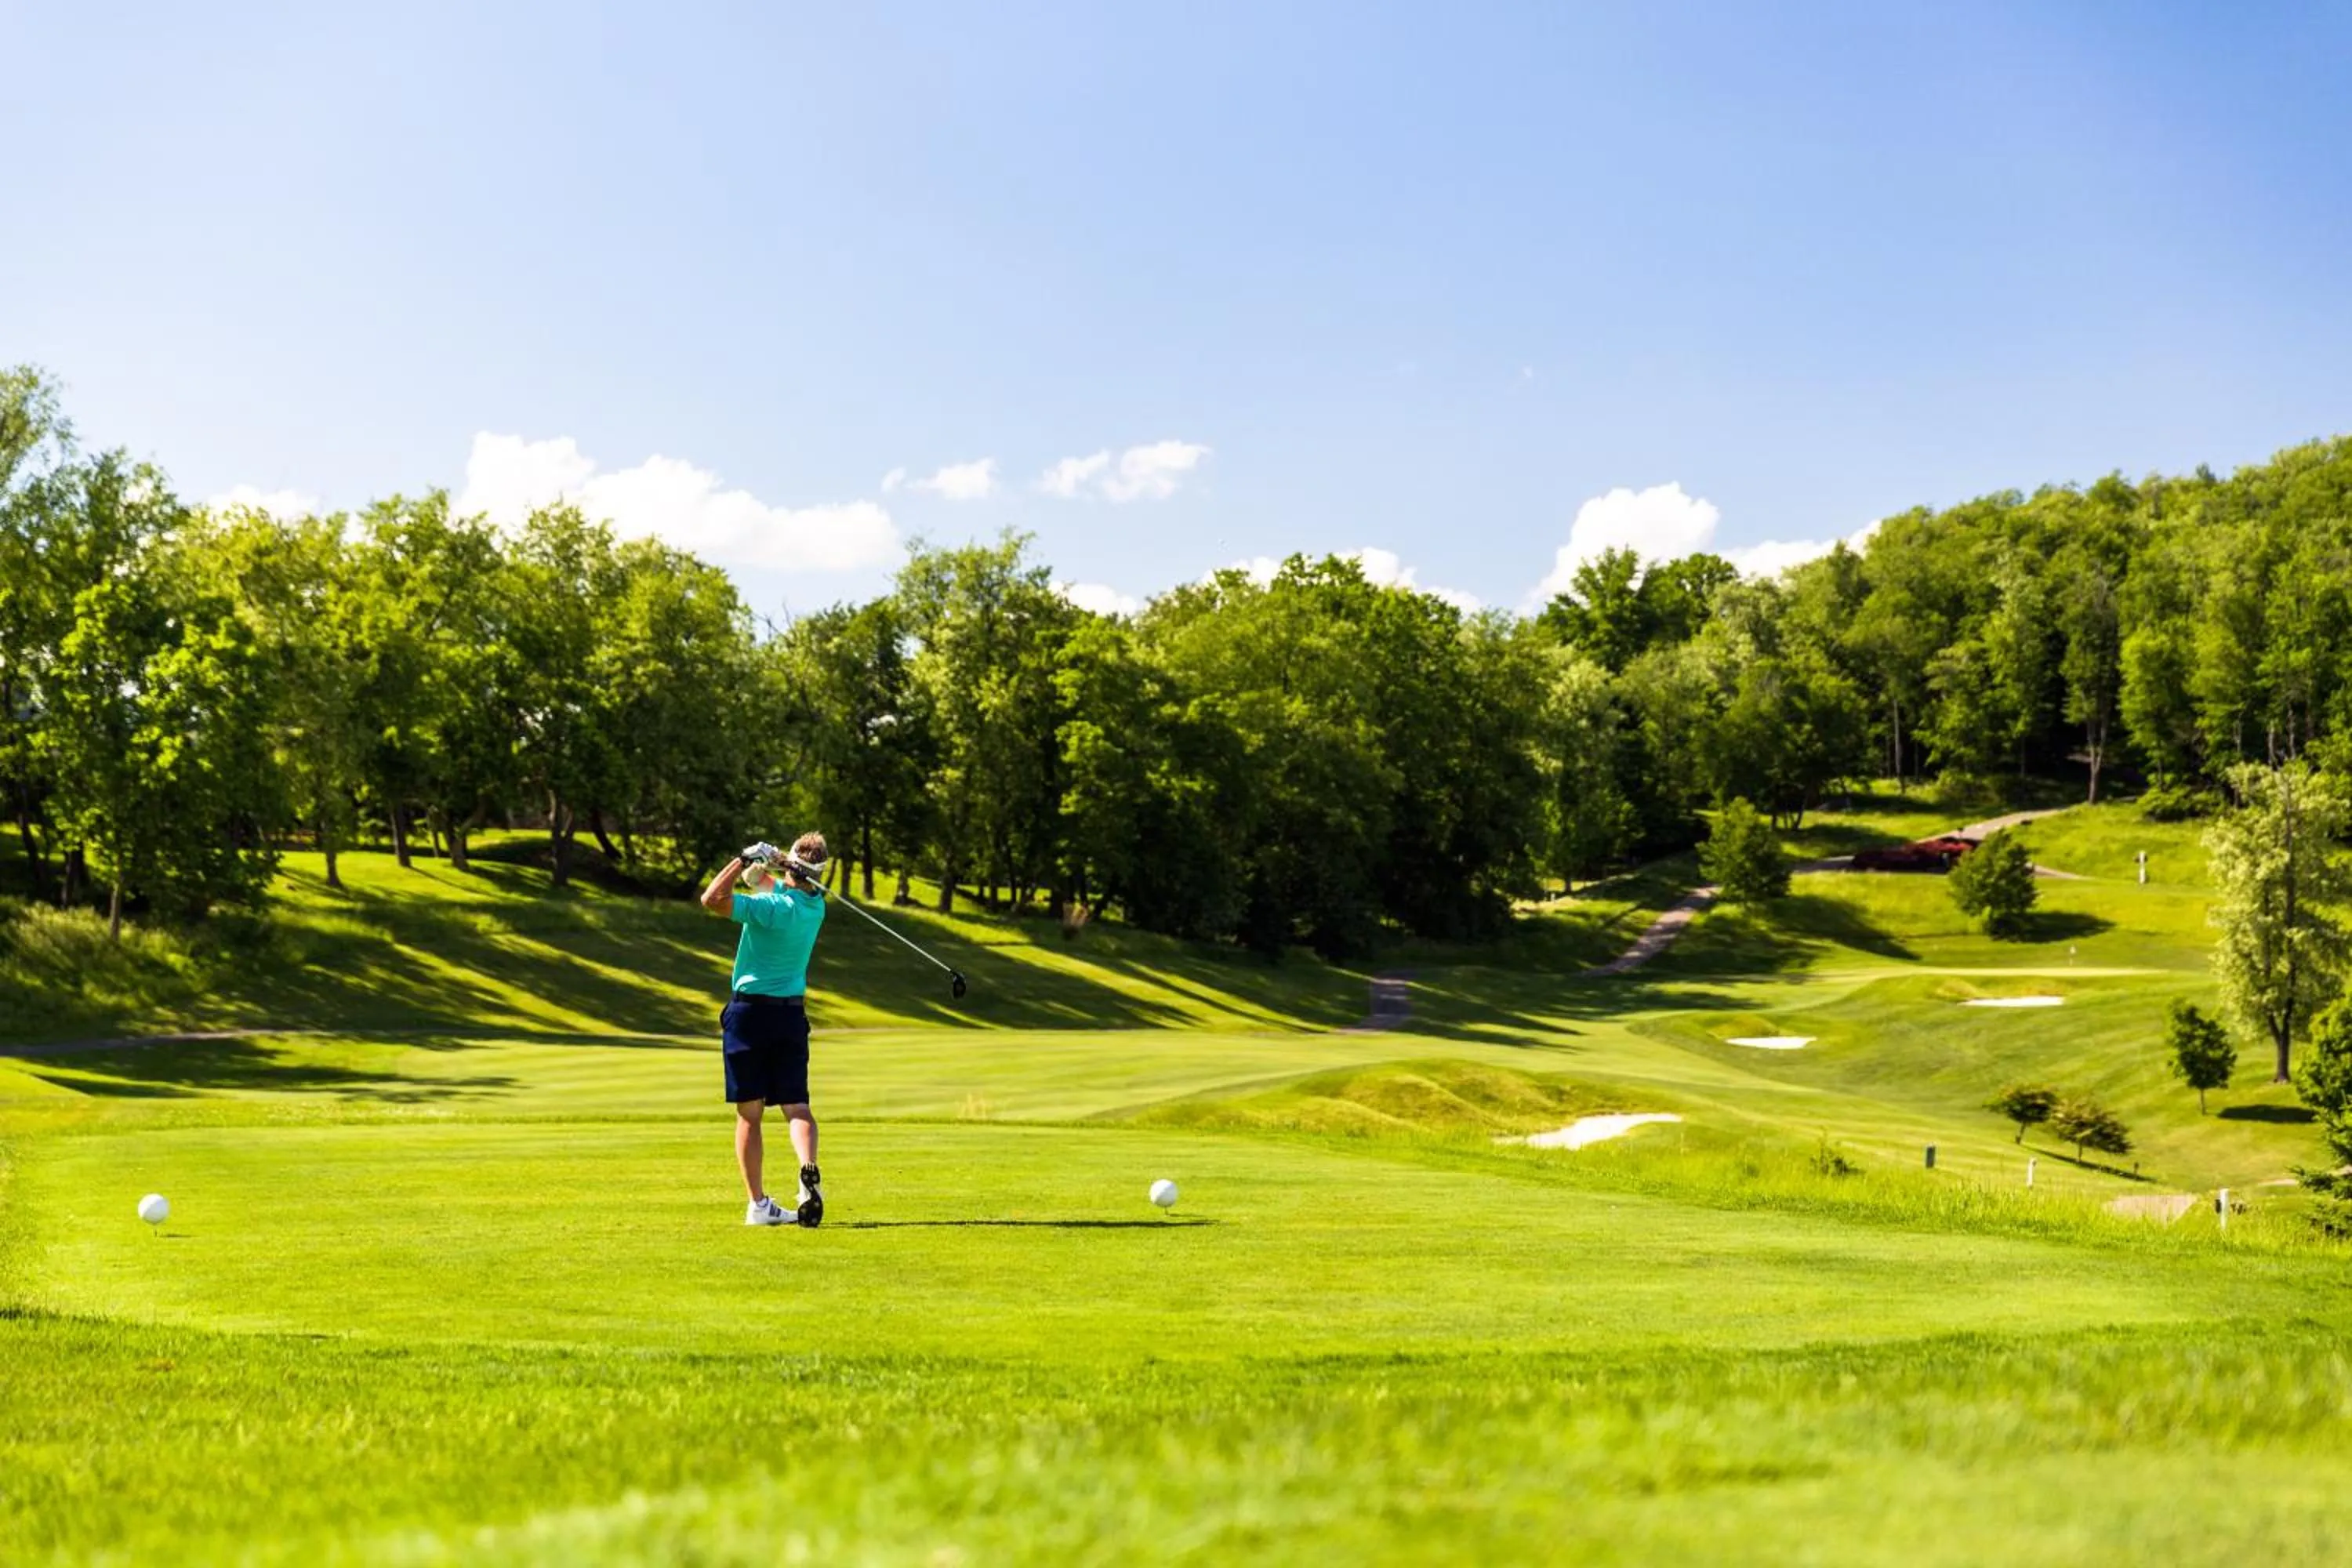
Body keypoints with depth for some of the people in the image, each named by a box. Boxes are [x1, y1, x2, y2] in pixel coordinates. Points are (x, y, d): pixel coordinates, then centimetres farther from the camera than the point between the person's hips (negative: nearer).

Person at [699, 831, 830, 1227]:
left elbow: (712, 899, -22)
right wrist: (757, 865, -5)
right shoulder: (815, 905, 4)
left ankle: (758, 1203, 3)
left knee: (749, 1113, 4)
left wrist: (745, 859, -16)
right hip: (793, 1013, 5)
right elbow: (760, 881, 16)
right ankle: (809, 1169, -27)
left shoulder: (773, 908, -18)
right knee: (797, 1107, 1)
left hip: (751, 1012, -5)